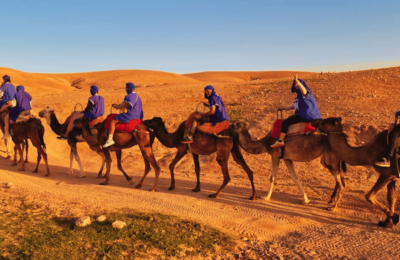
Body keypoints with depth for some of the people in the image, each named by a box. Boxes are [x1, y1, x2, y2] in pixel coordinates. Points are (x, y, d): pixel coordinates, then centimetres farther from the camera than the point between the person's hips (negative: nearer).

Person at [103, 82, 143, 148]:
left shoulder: (129, 96, -16)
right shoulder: (136, 96, 17)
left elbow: (121, 106, -17)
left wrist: (115, 106, 1)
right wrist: (118, 106, 19)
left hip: (130, 115, -11)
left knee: (113, 121, -10)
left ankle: (110, 139, -16)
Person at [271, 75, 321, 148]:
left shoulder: (306, 92, -11)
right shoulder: (299, 95, 18)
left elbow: (304, 91, -38)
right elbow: (296, 105, 29)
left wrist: (298, 82, -52)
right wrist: (285, 108, 30)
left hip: (307, 115, -11)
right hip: (304, 114, 11)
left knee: (285, 122, -16)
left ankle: (280, 141, -17)